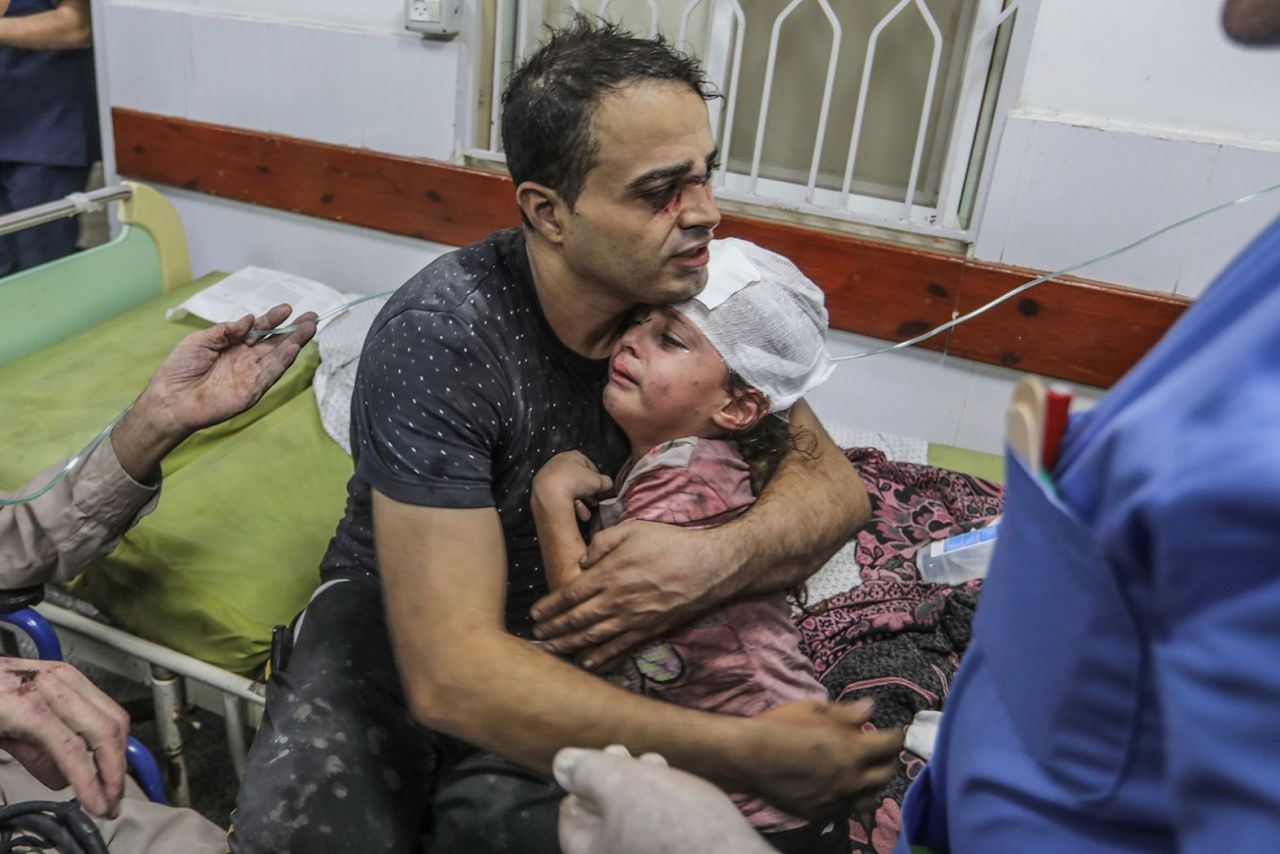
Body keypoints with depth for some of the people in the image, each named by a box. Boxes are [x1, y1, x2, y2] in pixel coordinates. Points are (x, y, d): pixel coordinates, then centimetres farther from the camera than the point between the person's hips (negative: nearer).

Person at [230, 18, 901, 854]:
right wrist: (747, 753, -37)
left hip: (572, 631, 3)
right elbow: (450, 674, -33)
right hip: (395, 616, -2)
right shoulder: (440, 336, -27)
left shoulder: (687, 293, -11)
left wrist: (725, 556, -31)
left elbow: (833, 480, -7)